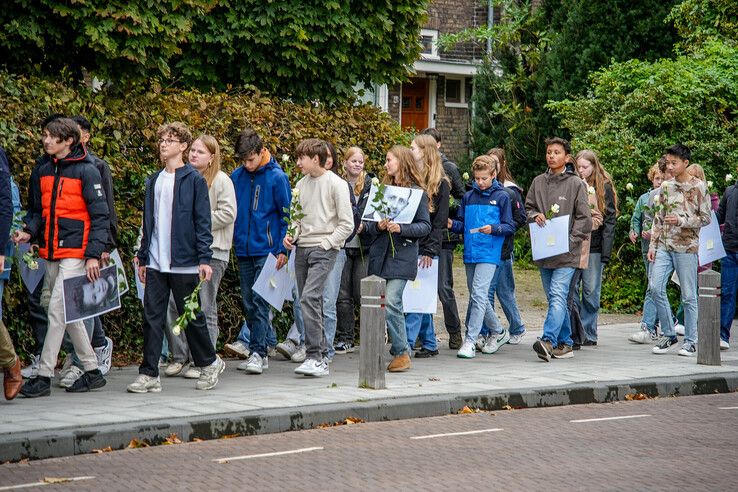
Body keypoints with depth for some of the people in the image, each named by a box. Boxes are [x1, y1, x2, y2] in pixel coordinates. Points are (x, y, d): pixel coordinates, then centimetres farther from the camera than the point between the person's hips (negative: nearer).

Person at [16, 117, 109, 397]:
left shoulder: (86, 171, -7)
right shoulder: (43, 171, 12)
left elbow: (99, 215, -9)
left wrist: (94, 254, -15)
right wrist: (30, 232, 1)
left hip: (75, 254, -8)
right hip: (50, 253, 8)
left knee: (57, 310, -12)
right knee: (67, 314, 11)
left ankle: (44, 376, -11)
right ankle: (92, 371, 19)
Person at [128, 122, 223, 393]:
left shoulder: (194, 180, -3)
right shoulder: (153, 181, 13)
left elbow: (202, 222, -6)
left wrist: (204, 259, -11)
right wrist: (143, 257, 14)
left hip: (184, 263, -5)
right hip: (156, 263, 5)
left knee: (191, 316, 5)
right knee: (152, 318, 0)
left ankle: (210, 363, 24)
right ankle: (149, 375, 1)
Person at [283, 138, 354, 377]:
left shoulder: (336, 184, -6)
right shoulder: (301, 185, 13)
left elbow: (346, 225, -7)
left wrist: (326, 244, -12)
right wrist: (291, 236, 6)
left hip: (324, 249, -7)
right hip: (302, 249, 7)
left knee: (310, 297, -20)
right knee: (308, 301, 7)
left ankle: (315, 357, -22)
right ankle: (322, 354, 15)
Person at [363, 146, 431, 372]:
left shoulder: (417, 192, 1)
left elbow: (425, 226, -3)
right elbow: (368, 224, 14)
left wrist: (401, 228, -17)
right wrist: (378, 226, -7)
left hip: (402, 256, -6)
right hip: (379, 254, 6)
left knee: (391, 303, -16)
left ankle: (402, 353, -7)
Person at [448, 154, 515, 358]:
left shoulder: (501, 197, -1)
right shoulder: (468, 197, 11)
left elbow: (510, 227, 0)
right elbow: (463, 224, 14)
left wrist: (493, 229, -18)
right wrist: (453, 225, -7)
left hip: (489, 253, -6)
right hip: (470, 253, 6)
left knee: (479, 294, -16)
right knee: (477, 297, 13)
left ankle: (470, 341, -18)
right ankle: (497, 331, 32)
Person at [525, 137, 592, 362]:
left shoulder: (576, 184, -2)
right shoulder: (538, 182, 11)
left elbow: (584, 218, -4)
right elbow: (528, 207, 19)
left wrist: (570, 240, -14)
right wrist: (535, 216, -4)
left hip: (566, 252, -6)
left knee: (558, 296, -17)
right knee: (554, 299, 11)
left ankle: (549, 341, -29)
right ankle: (565, 343, 19)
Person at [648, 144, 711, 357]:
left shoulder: (698, 187, -2)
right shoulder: (666, 186, 12)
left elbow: (706, 218, -4)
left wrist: (681, 221, -16)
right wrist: (653, 244, 10)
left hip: (686, 247, -5)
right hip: (664, 247, 5)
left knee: (688, 295, -1)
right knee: (655, 287, -6)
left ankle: (690, 341, 7)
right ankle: (668, 334, 8)